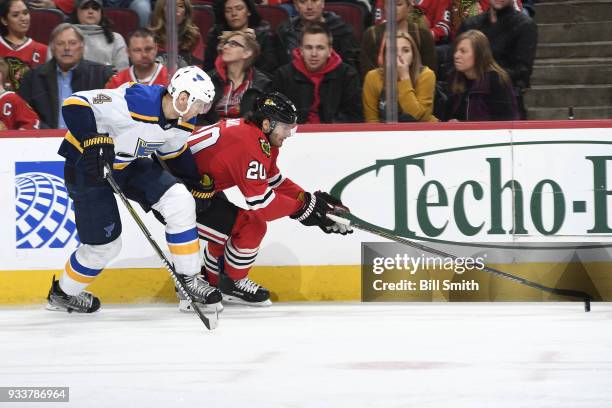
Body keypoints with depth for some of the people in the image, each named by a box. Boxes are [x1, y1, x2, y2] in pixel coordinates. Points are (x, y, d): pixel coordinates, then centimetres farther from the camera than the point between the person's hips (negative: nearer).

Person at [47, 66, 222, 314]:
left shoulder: (182, 122, -7)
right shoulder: (134, 101, -34)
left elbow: (174, 152, 15)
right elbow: (75, 104, -34)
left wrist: (197, 185, 12)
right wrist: (94, 142, -42)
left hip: (129, 164, 7)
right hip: (86, 165, -7)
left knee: (180, 201, -9)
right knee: (104, 243, -1)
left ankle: (189, 280, 2)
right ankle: (63, 293, 27)